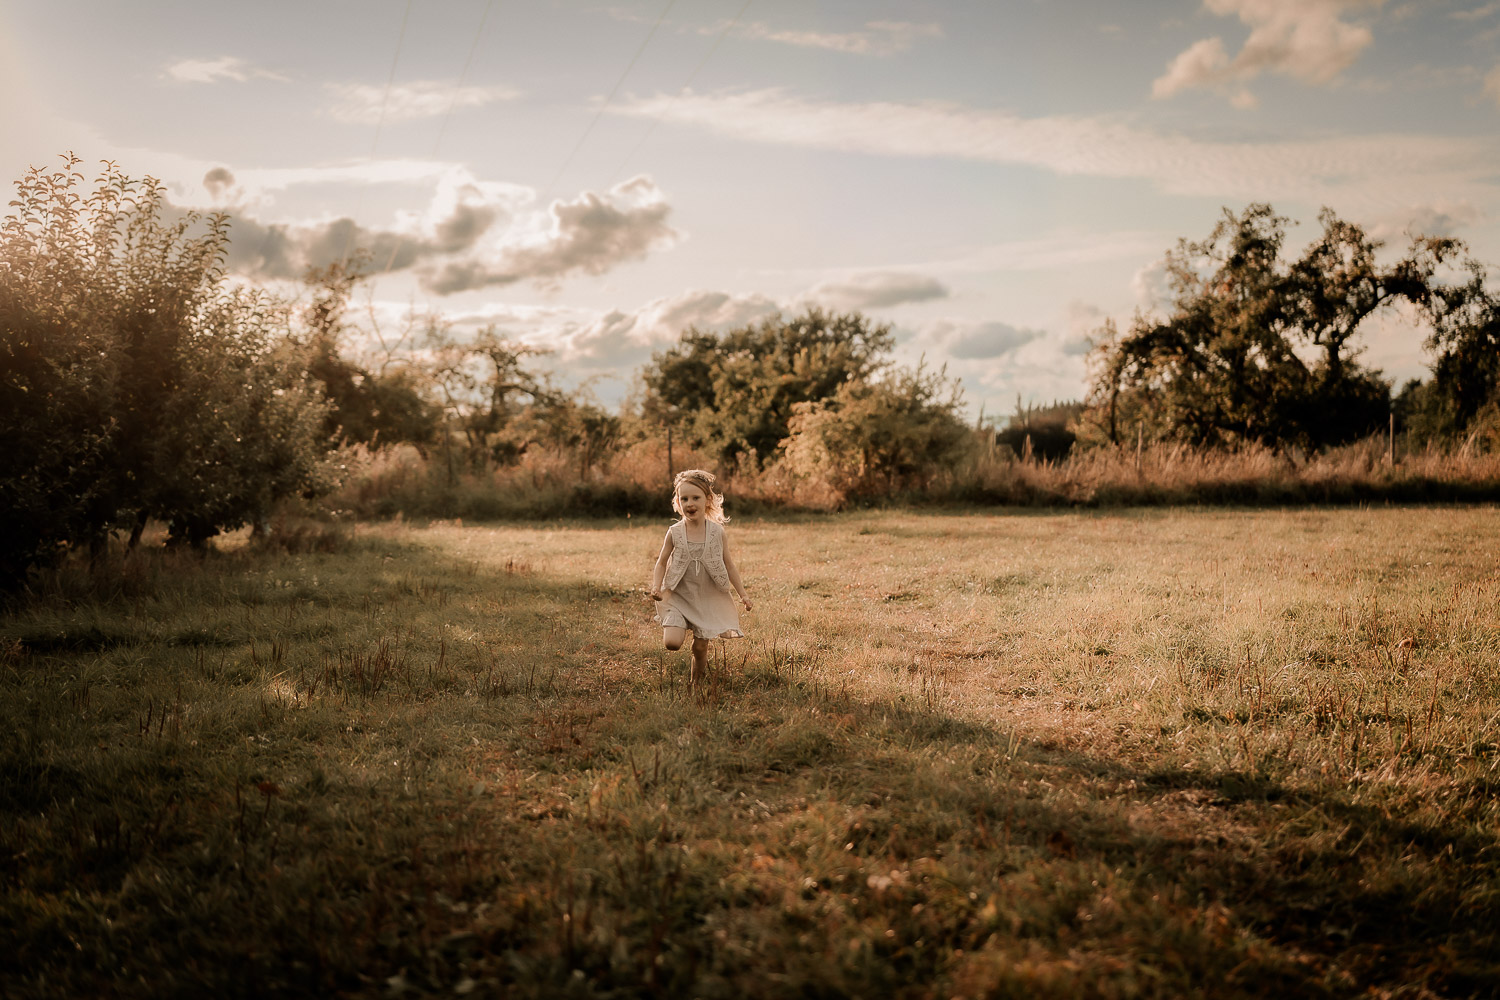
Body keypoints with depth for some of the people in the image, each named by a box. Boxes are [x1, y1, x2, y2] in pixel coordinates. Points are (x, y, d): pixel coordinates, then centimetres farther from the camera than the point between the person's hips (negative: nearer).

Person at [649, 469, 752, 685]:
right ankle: (675, 627, 18)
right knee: (671, 643, -17)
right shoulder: (674, 533, -6)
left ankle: (696, 681, 29)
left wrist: (742, 594, 4)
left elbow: (728, 565, 4)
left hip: (707, 600, 1)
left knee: (701, 647, 4)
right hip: (678, 597, -1)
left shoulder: (717, 532, -5)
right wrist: (656, 587, -14)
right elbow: (662, 563, 2)